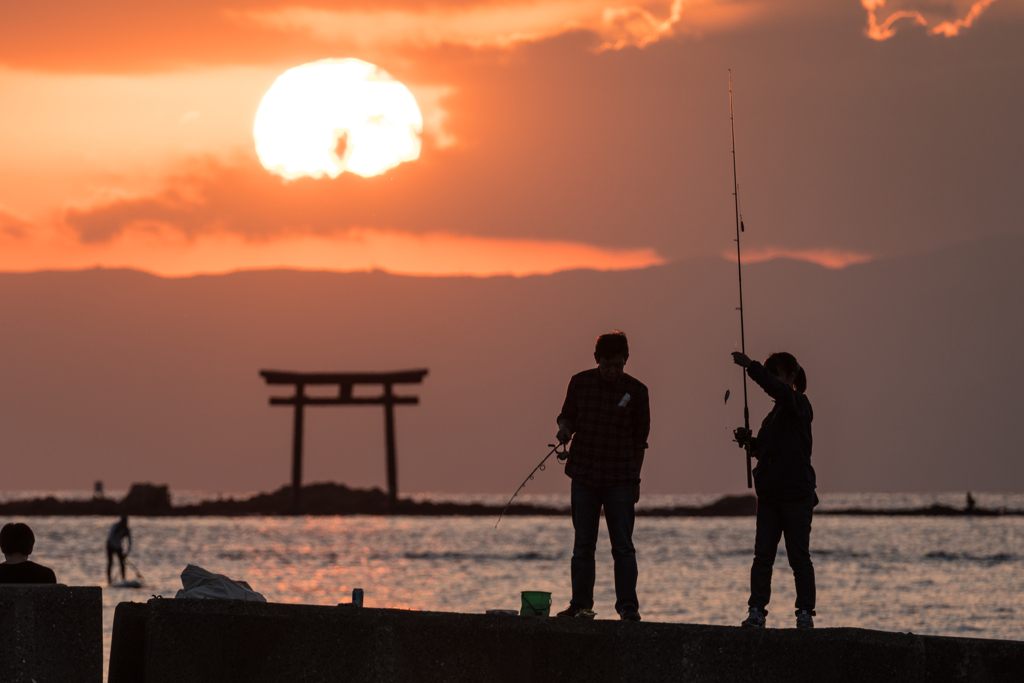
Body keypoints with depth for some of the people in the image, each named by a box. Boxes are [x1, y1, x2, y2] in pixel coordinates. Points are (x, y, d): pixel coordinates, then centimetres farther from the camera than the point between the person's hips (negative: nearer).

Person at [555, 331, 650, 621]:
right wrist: (565, 429, -8)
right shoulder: (580, 383, 3)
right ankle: (581, 604, 13)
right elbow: (568, 414, 16)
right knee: (583, 545, 7)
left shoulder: (636, 391, 0)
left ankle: (628, 606, -1)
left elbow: (639, 439, 6)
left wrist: (635, 478, 4)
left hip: (620, 480, -2)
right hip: (584, 476, 2)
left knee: (623, 545, -4)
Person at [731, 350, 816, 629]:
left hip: (796, 494, -8)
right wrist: (749, 441, 6)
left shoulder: (798, 404, -7)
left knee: (799, 557, -2)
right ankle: (756, 611, 1)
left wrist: (751, 366, -33)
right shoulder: (773, 414, 17)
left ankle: (805, 612, 5)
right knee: (762, 556, 2)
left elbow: (776, 387, -29)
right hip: (769, 494, 8)